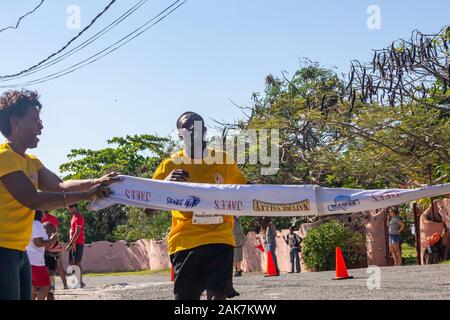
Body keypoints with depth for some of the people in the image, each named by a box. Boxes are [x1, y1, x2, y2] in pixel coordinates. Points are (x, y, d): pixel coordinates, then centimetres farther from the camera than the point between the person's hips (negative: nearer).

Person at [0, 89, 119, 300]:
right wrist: (86, 195, -19)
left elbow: (60, 186, 8)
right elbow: (33, 199, -22)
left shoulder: (31, 162, 17)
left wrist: (96, 182, -7)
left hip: (19, 252, 10)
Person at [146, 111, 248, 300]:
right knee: (186, 297, 2)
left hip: (219, 239, 0)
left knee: (217, 294, -12)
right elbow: (148, 209, 1)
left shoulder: (223, 160, 9)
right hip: (185, 242, 0)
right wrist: (165, 184, -17)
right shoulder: (171, 165, 3)